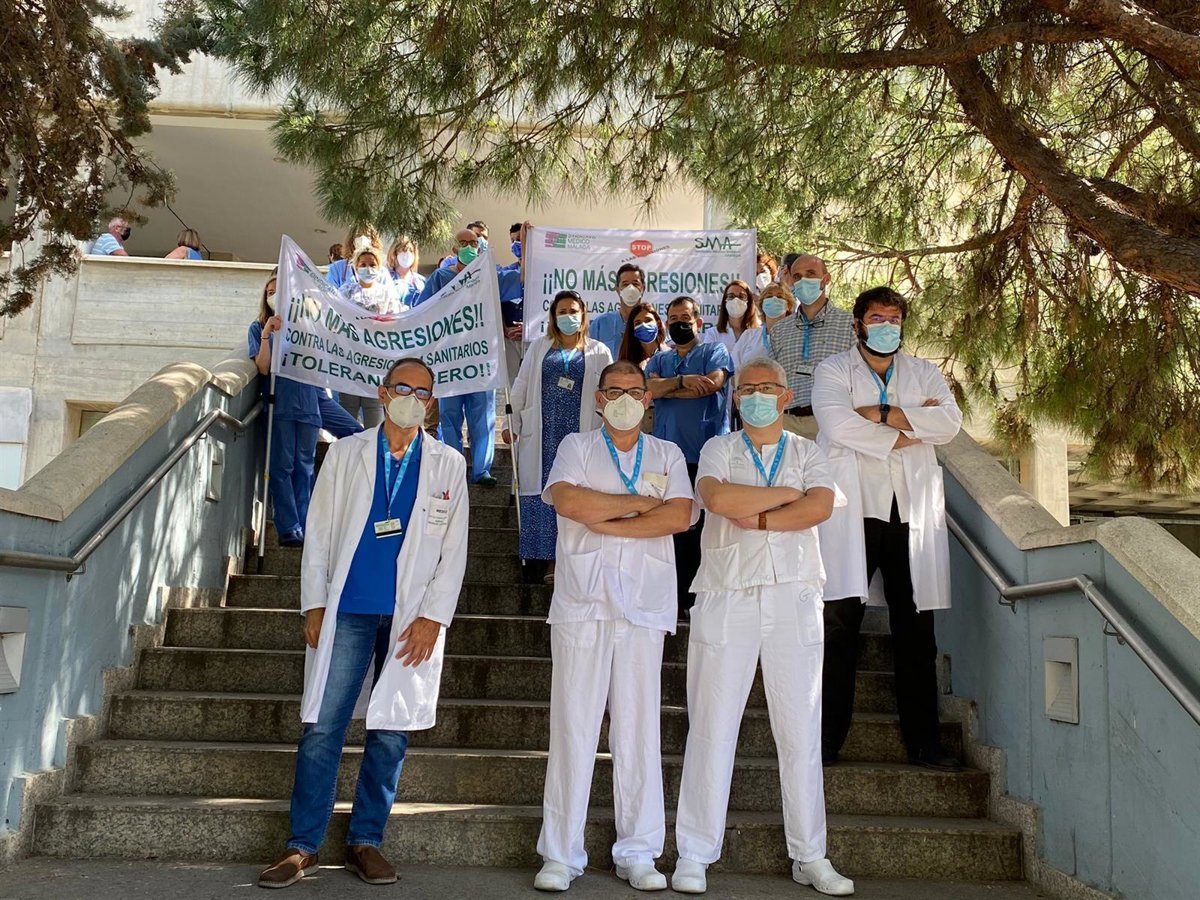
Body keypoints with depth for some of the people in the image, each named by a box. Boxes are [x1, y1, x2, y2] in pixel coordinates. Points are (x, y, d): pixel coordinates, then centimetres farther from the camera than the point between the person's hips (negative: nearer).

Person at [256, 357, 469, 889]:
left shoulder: (448, 465, 8)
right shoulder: (345, 453, 9)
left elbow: (454, 550, 4)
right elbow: (318, 533, 7)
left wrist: (433, 616, -5)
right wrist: (313, 604, 0)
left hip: (412, 619, 0)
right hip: (348, 611, 0)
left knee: (391, 734, 5)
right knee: (321, 729, -1)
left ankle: (365, 841, 18)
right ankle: (303, 845, 10)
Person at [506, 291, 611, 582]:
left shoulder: (598, 352, 9)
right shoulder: (539, 347, 13)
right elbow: (520, 388, 13)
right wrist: (513, 423, 7)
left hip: (580, 434, -1)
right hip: (543, 435, 1)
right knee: (545, 493, -1)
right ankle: (552, 561, 6)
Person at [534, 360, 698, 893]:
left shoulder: (666, 455, 16)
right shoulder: (577, 447, 13)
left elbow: (680, 515, -2)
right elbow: (567, 500, -8)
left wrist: (605, 523, -6)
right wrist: (640, 503, -2)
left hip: (643, 608, 1)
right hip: (581, 606, -1)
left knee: (640, 729, 2)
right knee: (573, 727, -2)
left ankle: (638, 854, 12)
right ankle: (561, 855, 8)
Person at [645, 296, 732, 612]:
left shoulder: (715, 352, 10)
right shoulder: (659, 360, 21)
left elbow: (713, 383, -11)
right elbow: (649, 387, 0)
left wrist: (666, 388, -2)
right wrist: (683, 381, -16)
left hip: (707, 455, -3)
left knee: (706, 530, -4)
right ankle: (678, 598, 11)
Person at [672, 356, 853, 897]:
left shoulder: (806, 452, 14)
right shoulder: (719, 449, 10)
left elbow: (822, 507, -6)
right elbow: (717, 498, -12)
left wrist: (755, 517, -8)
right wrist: (787, 494, -4)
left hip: (794, 600, 2)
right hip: (726, 600, -1)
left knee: (800, 731, 6)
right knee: (712, 727, 0)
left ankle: (809, 856, 18)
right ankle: (695, 854, 10)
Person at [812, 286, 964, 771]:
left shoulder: (924, 372, 17)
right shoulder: (833, 370, 7)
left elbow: (950, 421, -1)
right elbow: (837, 425, -12)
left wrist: (881, 414, -9)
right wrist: (905, 434, -7)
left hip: (912, 511, 3)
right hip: (853, 510, -3)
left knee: (916, 628, 7)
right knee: (840, 625, -2)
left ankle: (923, 740, 16)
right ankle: (827, 739, 6)